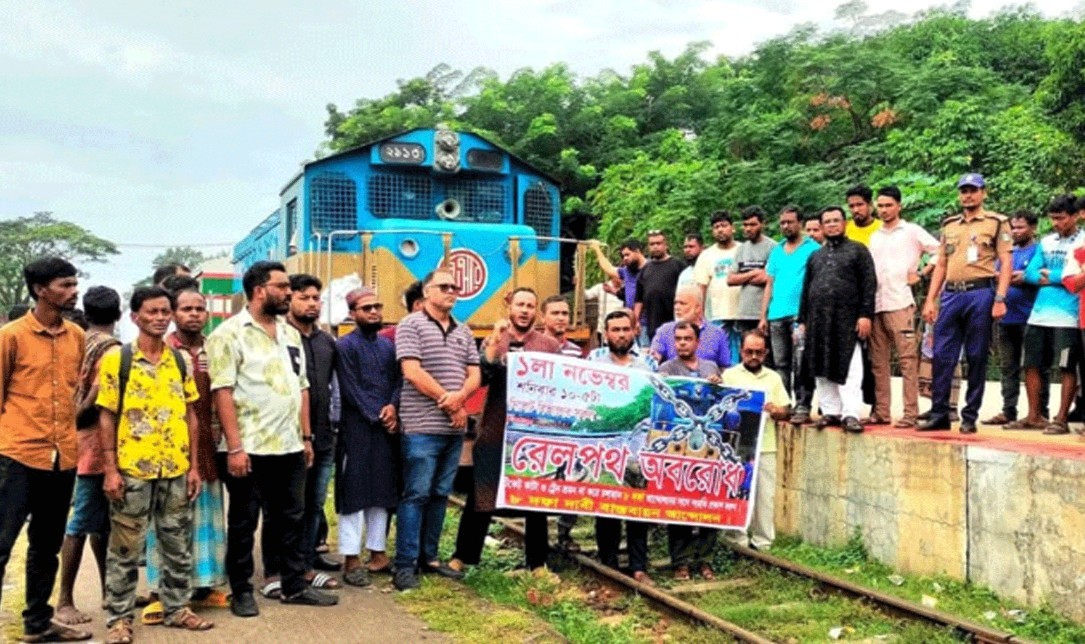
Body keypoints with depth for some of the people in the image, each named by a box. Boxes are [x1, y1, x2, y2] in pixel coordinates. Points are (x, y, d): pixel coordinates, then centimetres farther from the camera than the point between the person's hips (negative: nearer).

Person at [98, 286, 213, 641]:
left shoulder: (181, 361, 7)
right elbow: (107, 417, -4)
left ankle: (176, 608, 25)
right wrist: (110, 470, -9)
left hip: (176, 469, 4)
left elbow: (190, 416, 10)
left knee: (178, 546, 12)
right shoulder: (116, 359, -4)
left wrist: (193, 466, 6)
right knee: (125, 549, 5)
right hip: (131, 470, -4)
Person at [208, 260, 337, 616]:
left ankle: (295, 586, 23)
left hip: (289, 447, 6)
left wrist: (306, 437, 12)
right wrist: (234, 447, -19)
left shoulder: (290, 333, 13)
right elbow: (223, 393, -14)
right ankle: (241, 591, 18)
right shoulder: (229, 334, -8)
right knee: (243, 523, 6)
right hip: (249, 449, -6)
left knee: (291, 519, 13)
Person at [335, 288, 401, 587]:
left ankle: (378, 552, 19)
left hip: (387, 428, 6)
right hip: (357, 430, -6)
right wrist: (377, 416, -12)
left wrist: (393, 407, -9)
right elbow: (352, 390, -10)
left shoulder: (389, 345, 14)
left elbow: (399, 380, 9)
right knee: (354, 492, -3)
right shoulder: (345, 345, -4)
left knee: (382, 491, 10)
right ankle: (352, 559, 2)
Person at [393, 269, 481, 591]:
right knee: (416, 495, -4)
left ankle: (429, 556, 21)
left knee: (440, 494, 11)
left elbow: (474, 375, 11)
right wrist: (450, 404, -12)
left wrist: (460, 396, -12)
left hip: (454, 428, 6)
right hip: (422, 427, -6)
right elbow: (412, 372, -13)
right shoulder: (411, 325, -4)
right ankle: (405, 565, 1)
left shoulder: (463, 331, 16)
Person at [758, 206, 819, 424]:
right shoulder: (776, 251, 20)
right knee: (780, 364, 8)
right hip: (776, 316, 6)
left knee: (800, 364, -8)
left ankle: (803, 407, -7)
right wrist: (763, 316, 12)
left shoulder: (813, 249, 2)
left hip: (801, 314, -5)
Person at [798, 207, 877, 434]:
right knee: (823, 369, 5)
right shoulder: (815, 256, 21)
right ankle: (830, 411, 12)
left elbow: (869, 284, -1)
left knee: (850, 369, -8)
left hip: (847, 319, -5)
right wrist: (803, 320, 13)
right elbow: (806, 290, 21)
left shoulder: (858, 250, 7)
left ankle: (850, 414, -8)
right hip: (819, 321, 5)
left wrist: (865, 315, -10)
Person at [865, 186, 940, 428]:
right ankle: (880, 412, 12)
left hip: (900, 303, -6)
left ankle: (911, 413, -5)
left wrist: (919, 274, -4)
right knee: (878, 361, 7)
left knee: (908, 359, -6)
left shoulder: (911, 231, 3)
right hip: (875, 305, 6)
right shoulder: (874, 237, 19)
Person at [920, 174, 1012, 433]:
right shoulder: (949, 225, 17)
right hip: (950, 295, 4)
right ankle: (939, 414, 8)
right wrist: (930, 300, 9)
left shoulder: (996, 223, 4)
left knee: (976, 358, 1)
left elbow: (1006, 263, -2)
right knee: (941, 356, 1)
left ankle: (969, 418, 7)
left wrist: (1000, 299, -13)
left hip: (980, 294, -4)